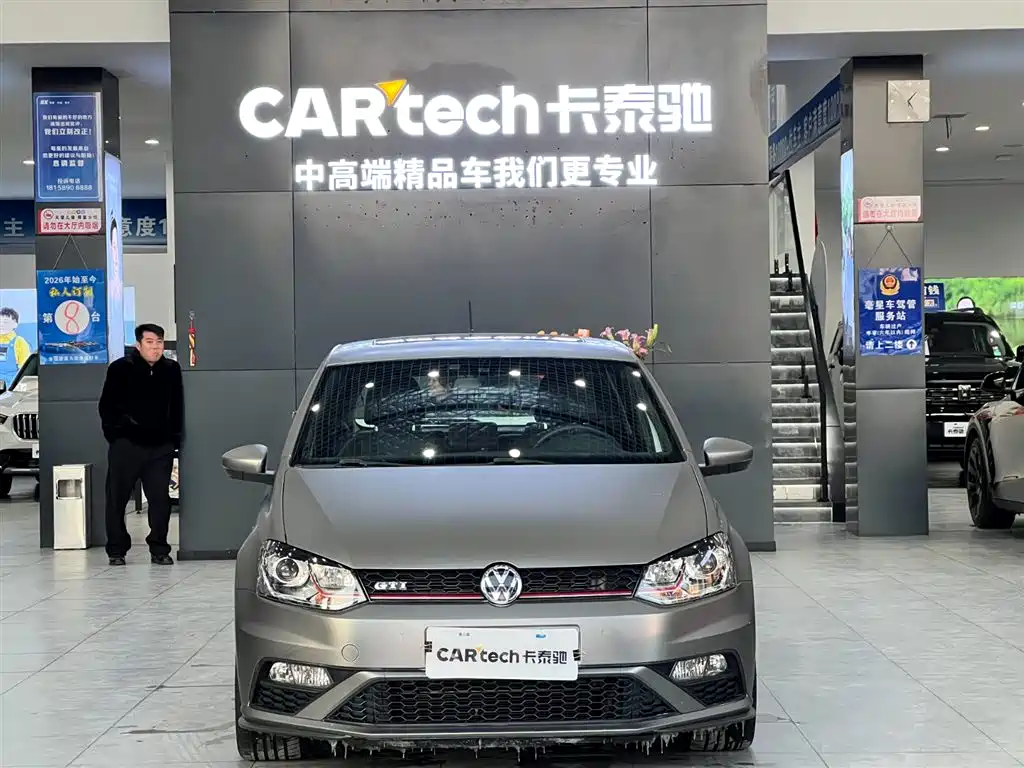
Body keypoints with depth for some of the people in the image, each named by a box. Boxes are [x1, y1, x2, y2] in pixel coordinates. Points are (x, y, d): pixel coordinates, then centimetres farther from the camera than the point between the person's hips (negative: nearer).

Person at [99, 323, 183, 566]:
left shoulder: (171, 370, 8)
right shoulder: (121, 369, -1)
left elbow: (177, 407, 15)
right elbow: (106, 406, 2)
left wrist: (174, 438, 9)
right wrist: (115, 434, -6)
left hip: (160, 447, 2)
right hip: (126, 445, -2)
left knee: (160, 498, 0)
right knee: (117, 498, 2)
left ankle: (159, 548, 11)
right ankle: (116, 550, 13)